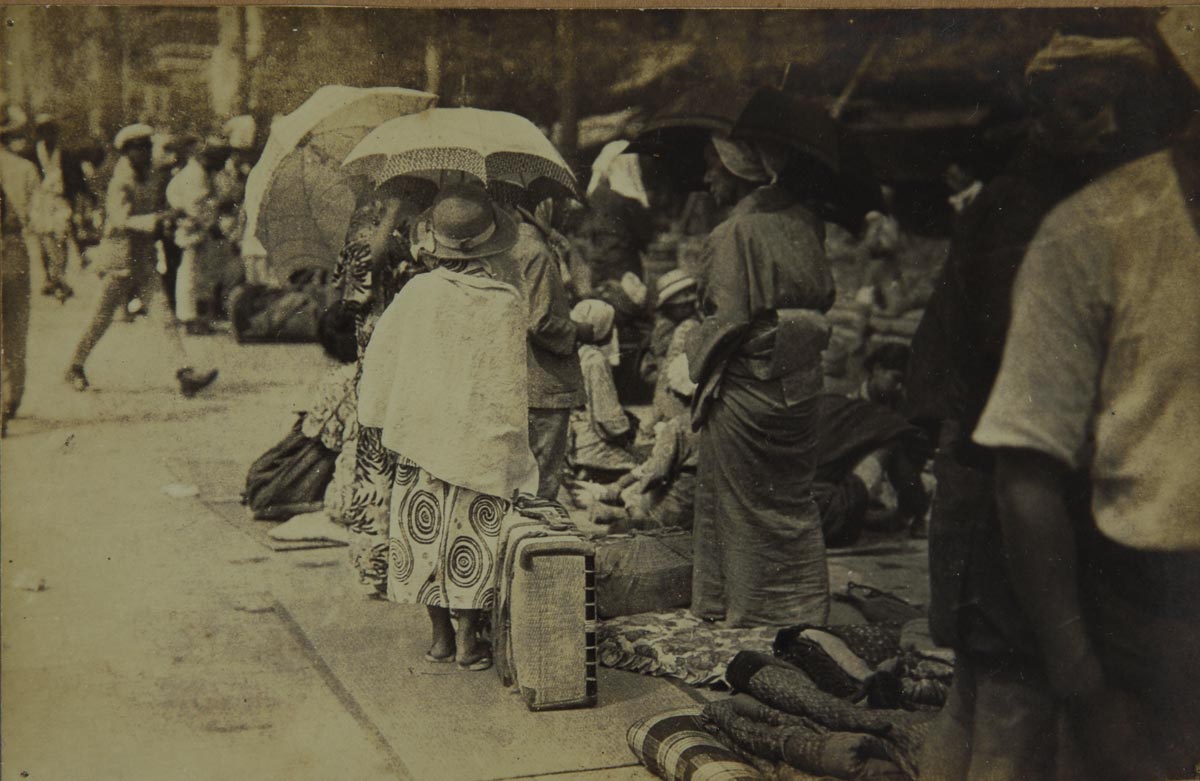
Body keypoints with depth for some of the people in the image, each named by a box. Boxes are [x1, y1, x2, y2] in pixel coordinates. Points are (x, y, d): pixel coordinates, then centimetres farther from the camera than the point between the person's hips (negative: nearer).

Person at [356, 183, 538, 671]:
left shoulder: (417, 293, -7)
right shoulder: (505, 303, -11)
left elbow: (380, 359, 1)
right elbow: (510, 387, -6)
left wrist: (379, 418, 14)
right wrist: (511, 439, 5)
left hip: (422, 434, 1)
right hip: (482, 439, -1)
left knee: (426, 531, 12)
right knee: (472, 538, 7)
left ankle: (441, 635, 20)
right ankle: (468, 638, 13)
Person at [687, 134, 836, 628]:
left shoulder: (734, 233, -16)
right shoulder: (804, 223, 4)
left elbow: (729, 318, -19)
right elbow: (823, 299, 8)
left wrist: (701, 369, -7)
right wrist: (799, 351, 14)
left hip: (744, 386, -7)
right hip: (800, 383, 7)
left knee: (743, 500, 6)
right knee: (794, 497, 17)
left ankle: (749, 606, 16)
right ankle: (803, 605, 24)